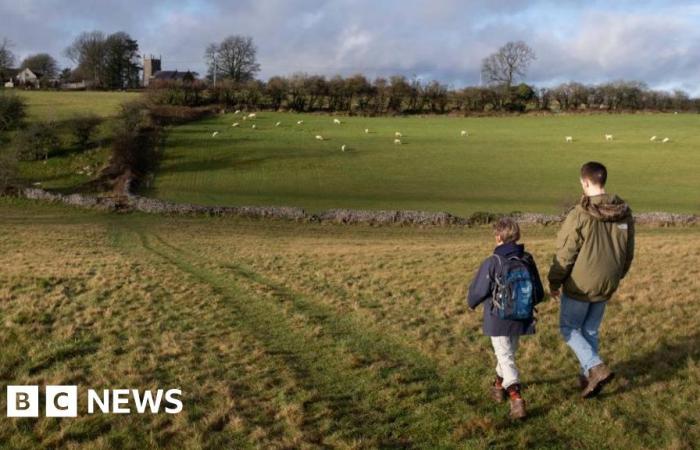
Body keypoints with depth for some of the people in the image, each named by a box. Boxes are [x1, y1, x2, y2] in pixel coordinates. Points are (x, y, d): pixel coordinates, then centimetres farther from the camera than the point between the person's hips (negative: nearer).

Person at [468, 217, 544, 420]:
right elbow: (539, 294, 5)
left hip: (498, 320, -5)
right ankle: (499, 386, 42)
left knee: (505, 358, -1)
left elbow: (477, 291, -9)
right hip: (521, 319, 5)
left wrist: (472, 303, 13)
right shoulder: (528, 260, -2)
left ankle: (516, 398, -15)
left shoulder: (492, 263, -17)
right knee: (509, 352, 22)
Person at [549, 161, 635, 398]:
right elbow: (629, 253, 9)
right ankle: (587, 375, 27)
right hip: (606, 287, 6)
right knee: (591, 331, 20)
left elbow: (564, 254, -15)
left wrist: (554, 282, -1)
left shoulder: (579, 215, -21)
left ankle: (597, 368, -4)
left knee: (569, 328, 12)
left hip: (579, 286, -6)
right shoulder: (625, 213, -2)